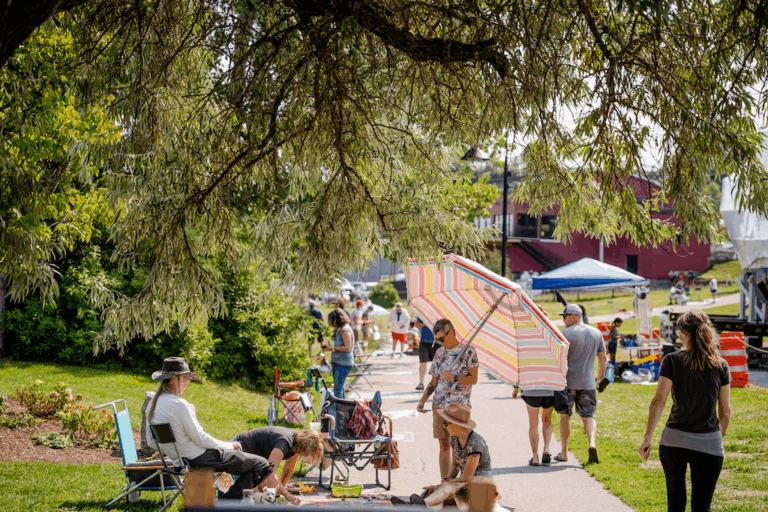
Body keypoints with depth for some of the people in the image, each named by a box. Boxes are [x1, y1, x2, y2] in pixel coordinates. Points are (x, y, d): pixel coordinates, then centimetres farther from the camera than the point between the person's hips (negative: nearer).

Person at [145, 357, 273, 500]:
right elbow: (200, 438, -19)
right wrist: (230, 446, -6)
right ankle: (226, 501, -7)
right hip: (199, 459, -10)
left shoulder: (153, 403, 4)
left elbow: (151, 442, 12)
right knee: (261, 464, -10)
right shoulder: (179, 405, -24)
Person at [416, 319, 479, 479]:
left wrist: (454, 378, -21)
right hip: (439, 405, 4)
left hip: (460, 406, -4)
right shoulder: (439, 353, 12)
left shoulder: (468, 351, -3)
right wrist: (422, 401, 7)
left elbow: (474, 379, -7)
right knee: (444, 445, 5)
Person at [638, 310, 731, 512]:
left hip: (674, 440, 0)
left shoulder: (672, 361, -4)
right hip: (708, 443, 1)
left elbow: (658, 401, -10)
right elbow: (725, 412, 6)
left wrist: (647, 438, -7)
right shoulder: (720, 365, 2)